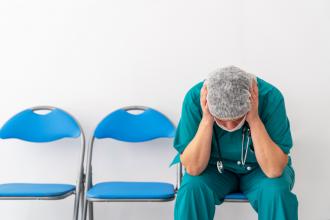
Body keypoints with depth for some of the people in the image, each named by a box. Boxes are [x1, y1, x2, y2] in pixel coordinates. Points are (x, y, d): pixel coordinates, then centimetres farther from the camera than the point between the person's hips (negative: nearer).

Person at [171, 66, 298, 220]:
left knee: (277, 191, -30)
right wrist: (207, 120, -33)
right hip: (214, 168, 1)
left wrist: (254, 119, -36)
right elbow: (193, 168, -23)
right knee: (191, 188, -29)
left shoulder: (270, 97, -26)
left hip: (259, 170, 0)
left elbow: (274, 170, -28)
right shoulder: (195, 97, -23)